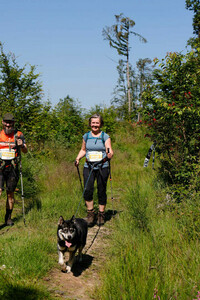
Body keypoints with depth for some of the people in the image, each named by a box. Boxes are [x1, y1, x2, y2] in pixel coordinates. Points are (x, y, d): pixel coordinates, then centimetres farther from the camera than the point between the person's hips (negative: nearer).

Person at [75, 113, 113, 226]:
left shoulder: (105, 137, 1)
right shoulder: (86, 136, 9)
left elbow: (110, 151, -5)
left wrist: (109, 155, -28)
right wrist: (78, 158, 3)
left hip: (102, 167, -2)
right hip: (88, 167, 2)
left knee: (101, 191, 2)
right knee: (87, 190, -10)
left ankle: (101, 214, 18)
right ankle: (90, 213, 8)